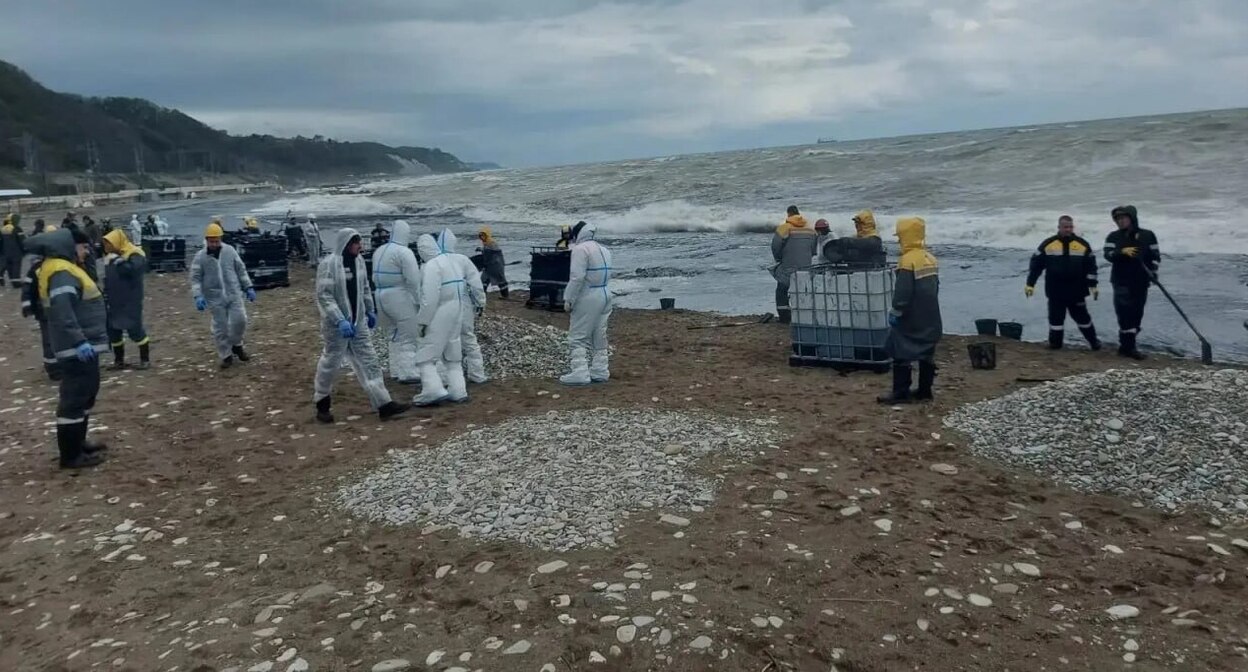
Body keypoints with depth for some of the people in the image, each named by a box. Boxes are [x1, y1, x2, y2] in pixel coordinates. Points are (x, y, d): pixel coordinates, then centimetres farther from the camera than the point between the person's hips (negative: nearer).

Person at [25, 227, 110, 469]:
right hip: (77, 349, -11)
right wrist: (78, 341, -33)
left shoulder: (64, 268, 16)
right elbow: (61, 310, -30)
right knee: (75, 398, -6)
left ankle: (78, 442, 33)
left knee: (85, 394, 21)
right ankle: (70, 455, 0)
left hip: (82, 345, 11)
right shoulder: (61, 272, -17)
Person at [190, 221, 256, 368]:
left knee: (239, 320, -4)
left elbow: (241, 270, 9)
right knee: (220, 327, 2)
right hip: (215, 298, -1)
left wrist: (248, 287, 6)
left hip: (234, 294, 1)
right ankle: (226, 355, 14)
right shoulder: (200, 257, -4)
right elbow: (195, 278, -3)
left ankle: (236, 345, 23)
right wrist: (198, 296, -16)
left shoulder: (230, 250, 2)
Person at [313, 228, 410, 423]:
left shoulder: (358, 261, 4)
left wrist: (370, 311, 19)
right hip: (336, 325, -6)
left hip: (358, 323, 7)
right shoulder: (328, 264, -17)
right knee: (330, 363, 7)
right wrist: (340, 321, -27)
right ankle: (322, 405, 26)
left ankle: (383, 404, 3)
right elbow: (324, 296, -21)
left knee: (369, 362, 3)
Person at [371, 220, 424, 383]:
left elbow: (375, 277, 13)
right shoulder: (404, 252, -13)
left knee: (394, 336, 18)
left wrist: (383, 290, 17)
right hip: (400, 299, -8)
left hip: (381, 298, 8)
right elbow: (413, 280, -18)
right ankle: (409, 373, -1)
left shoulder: (379, 251, 11)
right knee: (409, 338, 1)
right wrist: (418, 301, -11)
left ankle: (397, 370, 21)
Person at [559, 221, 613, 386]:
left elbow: (577, 277, -19)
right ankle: (600, 371, 18)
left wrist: (569, 299, -14)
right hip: (605, 296, 9)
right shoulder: (604, 250, 16)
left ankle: (580, 373, -9)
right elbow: (606, 275, 14)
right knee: (599, 336, 15)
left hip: (587, 298, -9)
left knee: (578, 337, -4)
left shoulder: (580, 249, -13)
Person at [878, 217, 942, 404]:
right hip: (930, 318, 9)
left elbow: (902, 292, -21)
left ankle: (900, 393, 0)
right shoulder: (930, 258, 9)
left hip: (910, 319, -8)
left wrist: (895, 312, -12)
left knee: (901, 354, -1)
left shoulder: (908, 260, -18)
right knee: (927, 354, 11)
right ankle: (924, 391, 16)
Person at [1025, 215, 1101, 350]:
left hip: (1076, 291, 1)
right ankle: (1055, 343, 14)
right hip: (1055, 291, -1)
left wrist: (1092, 285, 1)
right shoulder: (1048, 244, -3)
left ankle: (1094, 341, 24)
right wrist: (1030, 284, -3)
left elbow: (1091, 266, 6)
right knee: (1055, 318, 3)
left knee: (1082, 316, 10)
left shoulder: (1082, 245, 0)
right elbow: (1036, 264, 0)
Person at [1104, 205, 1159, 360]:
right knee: (1125, 313, -9)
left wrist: (1153, 272, -8)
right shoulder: (1113, 237, 2)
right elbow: (1108, 254, -12)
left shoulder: (1147, 235, 4)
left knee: (1137, 314, 6)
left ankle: (1127, 345, 16)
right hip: (1122, 281, -2)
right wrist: (1122, 251, -30)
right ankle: (1129, 347, -8)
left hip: (1141, 281, 2)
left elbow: (1155, 255, 8)